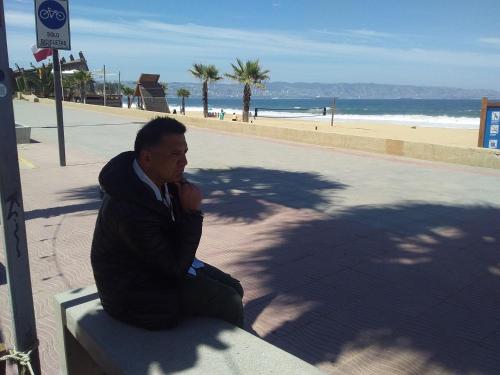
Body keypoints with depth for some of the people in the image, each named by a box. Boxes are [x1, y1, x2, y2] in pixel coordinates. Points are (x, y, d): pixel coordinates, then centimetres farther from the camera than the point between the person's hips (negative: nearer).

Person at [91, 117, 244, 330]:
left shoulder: (163, 177, -10)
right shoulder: (130, 209, -35)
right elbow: (176, 266, -24)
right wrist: (192, 212, -25)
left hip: (159, 263, 8)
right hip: (134, 291, -8)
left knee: (233, 289, 6)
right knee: (228, 303, -11)